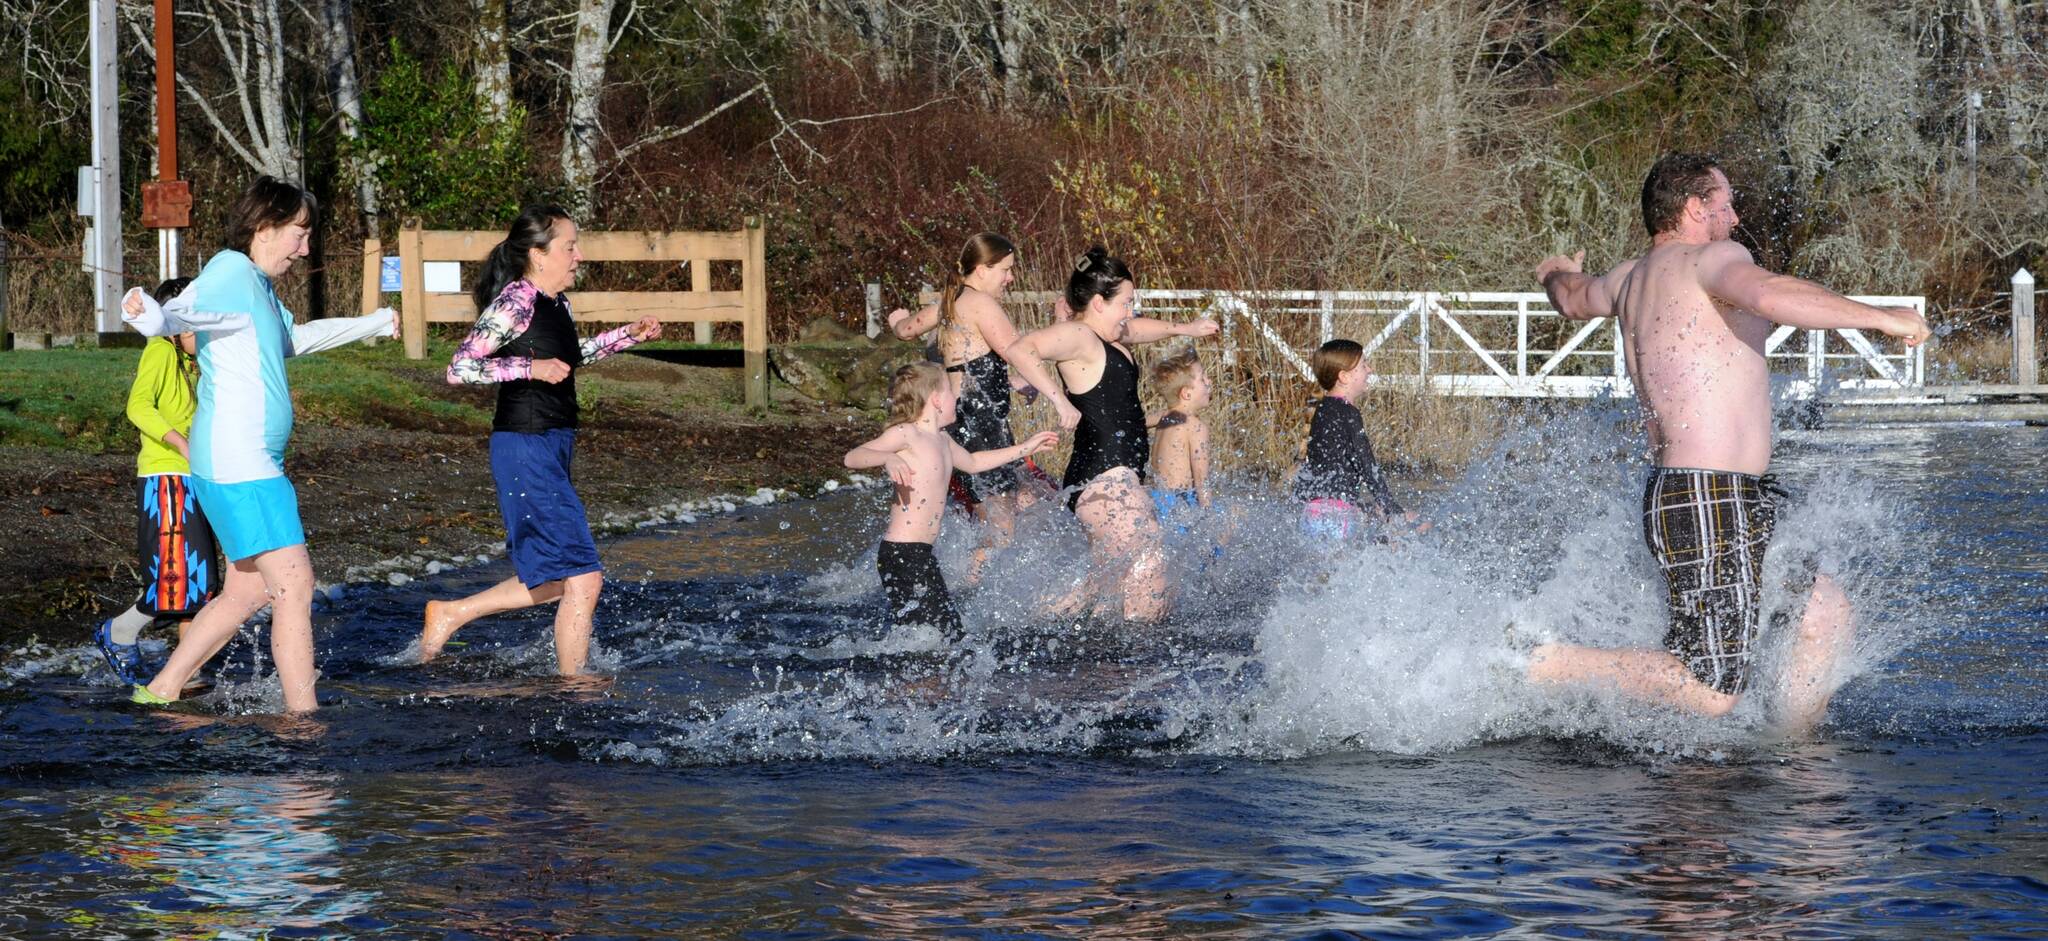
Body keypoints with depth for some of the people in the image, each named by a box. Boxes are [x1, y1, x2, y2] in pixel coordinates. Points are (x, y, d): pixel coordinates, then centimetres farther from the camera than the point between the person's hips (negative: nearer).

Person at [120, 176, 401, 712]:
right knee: (294, 585, -10)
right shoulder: (232, 272, -10)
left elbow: (297, 339, 40)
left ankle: (161, 691, 17)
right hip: (239, 466, -11)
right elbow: (182, 311, -27)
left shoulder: (262, 287, 21)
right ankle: (303, 716, -7)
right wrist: (148, 314, -51)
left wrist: (375, 324, 54)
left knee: (248, 592, 12)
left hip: (251, 463, 11)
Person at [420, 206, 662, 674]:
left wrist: (628, 336, 24)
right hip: (525, 448, -10)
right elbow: (459, 369, -18)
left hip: (552, 448, 10)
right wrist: (530, 367, -24)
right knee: (582, 577, -7)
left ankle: (450, 613, 26)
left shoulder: (556, 305, 12)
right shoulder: (516, 303, -15)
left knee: (554, 580, 16)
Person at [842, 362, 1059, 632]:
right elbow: (852, 458, -20)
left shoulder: (942, 442, 19)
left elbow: (972, 462, 41)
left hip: (922, 556, 10)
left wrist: (1024, 449, 45)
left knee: (951, 634, 2)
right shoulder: (906, 433, -9)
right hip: (901, 553, -10)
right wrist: (889, 459, -39)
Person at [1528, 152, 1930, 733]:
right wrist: (1879, 318, -23)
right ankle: (1541, 665, -10)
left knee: (1825, 612, 19)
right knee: (1712, 694, -14)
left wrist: (1558, 273, 64)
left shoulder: (1633, 278, 17)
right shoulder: (1710, 259, -8)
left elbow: (1574, 298, 40)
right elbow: (1771, 295, -31)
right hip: (1710, 505, -11)